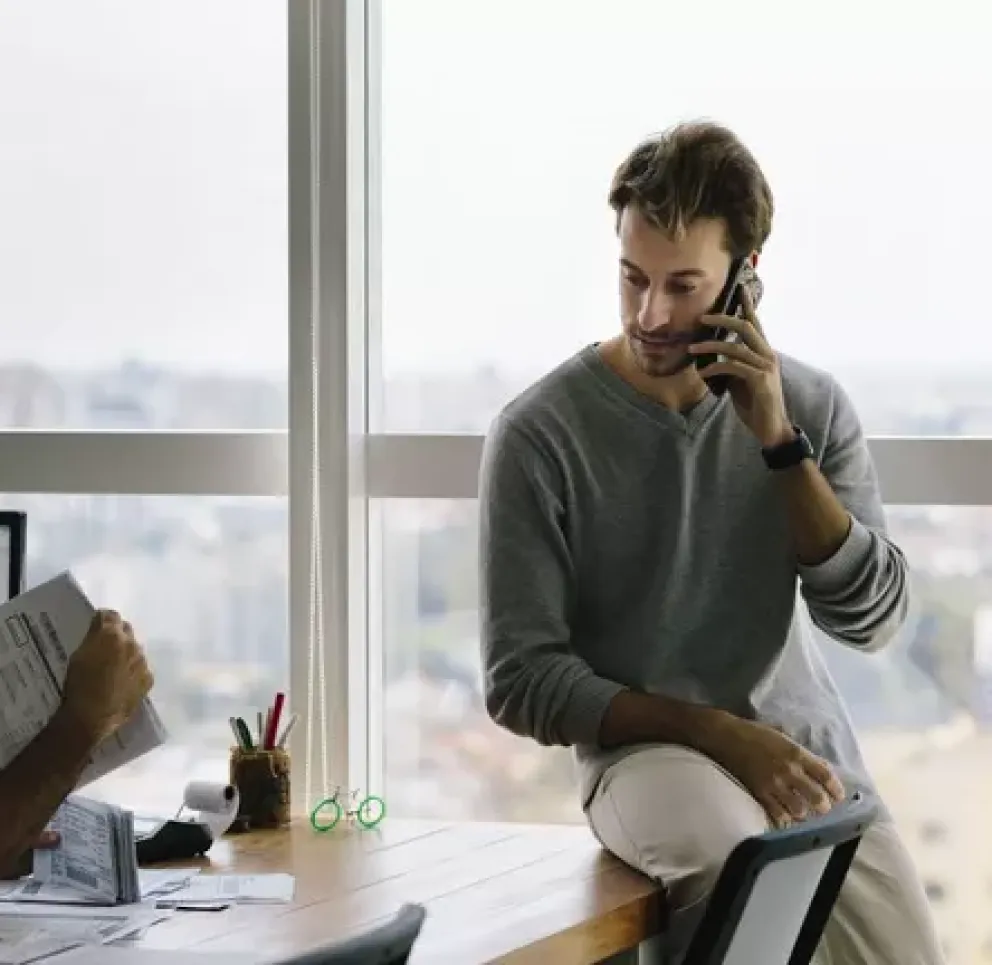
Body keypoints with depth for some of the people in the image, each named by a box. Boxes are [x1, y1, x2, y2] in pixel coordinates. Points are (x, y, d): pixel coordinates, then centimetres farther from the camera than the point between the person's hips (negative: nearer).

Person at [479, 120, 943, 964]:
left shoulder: (812, 407, 2)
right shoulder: (540, 434, -9)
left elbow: (873, 618, -6)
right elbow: (524, 683, -9)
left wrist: (779, 441, -15)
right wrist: (720, 734, -19)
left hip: (810, 761, 4)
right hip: (644, 753, -4)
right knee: (738, 842, -35)